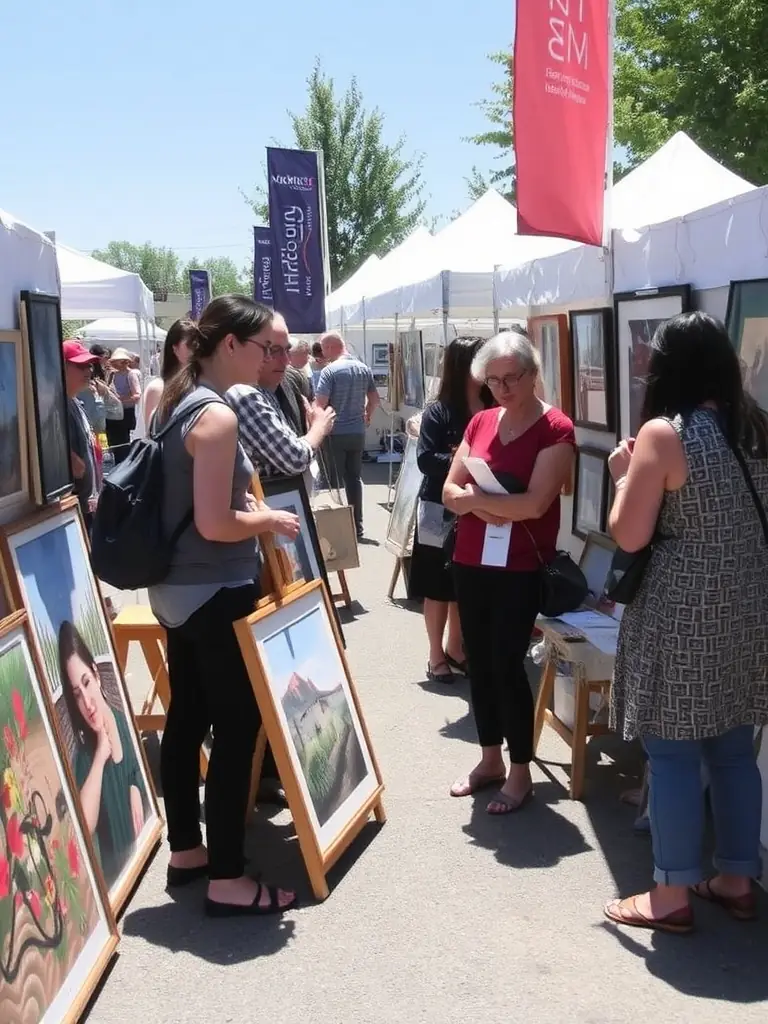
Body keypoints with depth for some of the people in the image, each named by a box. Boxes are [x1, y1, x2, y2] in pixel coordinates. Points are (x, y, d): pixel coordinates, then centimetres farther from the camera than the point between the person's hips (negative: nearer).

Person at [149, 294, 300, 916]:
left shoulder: (177, 403, 9)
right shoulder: (218, 417, -21)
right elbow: (214, 525, -25)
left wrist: (247, 505, 13)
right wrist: (269, 520, -9)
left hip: (177, 590, 10)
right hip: (215, 596, -10)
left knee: (186, 719, 17)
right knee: (237, 730, -2)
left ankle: (185, 850, 29)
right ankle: (227, 880, 5)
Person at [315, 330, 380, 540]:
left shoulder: (330, 370, -14)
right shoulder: (363, 369, 6)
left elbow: (320, 402, -18)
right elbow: (374, 398, 14)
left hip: (335, 433, -6)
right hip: (357, 432, 6)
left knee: (333, 480, 3)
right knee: (354, 478, 11)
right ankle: (357, 527, 14)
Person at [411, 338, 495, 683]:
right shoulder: (438, 411, -10)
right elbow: (425, 460, -14)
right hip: (442, 509, -4)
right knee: (439, 586, 7)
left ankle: (455, 648, 30)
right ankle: (436, 656, 18)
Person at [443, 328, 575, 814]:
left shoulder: (556, 429, -11)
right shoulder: (480, 423, 8)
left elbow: (534, 503, -19)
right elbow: (450, 491, 6)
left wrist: (474, 497, -10)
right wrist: (488, 507, -14)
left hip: (521, 567, -6)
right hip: (471, 561, 6)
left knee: (508, 664, -4)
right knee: (479, 662, 12)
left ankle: (521, 773, 11)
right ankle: (490, 760, 27)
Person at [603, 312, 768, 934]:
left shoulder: (663, 434, -14)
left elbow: (629, 536, -13)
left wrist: (624, 475, 3)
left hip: (683, 616, -7)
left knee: (673, 753, 3)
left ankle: (672, 895, 11)